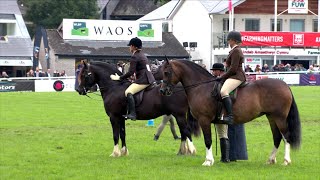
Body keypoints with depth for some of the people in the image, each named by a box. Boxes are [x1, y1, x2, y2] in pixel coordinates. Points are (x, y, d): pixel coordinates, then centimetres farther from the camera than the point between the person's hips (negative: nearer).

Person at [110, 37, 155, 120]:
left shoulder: (134, 57, -8)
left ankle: (132, 113, -38)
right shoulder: (143, 55, 20)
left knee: (128, 92, -23)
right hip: (150, 79, 11)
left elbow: (131, 72, -15)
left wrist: (119, 78, -8)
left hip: (143, 80, -11)